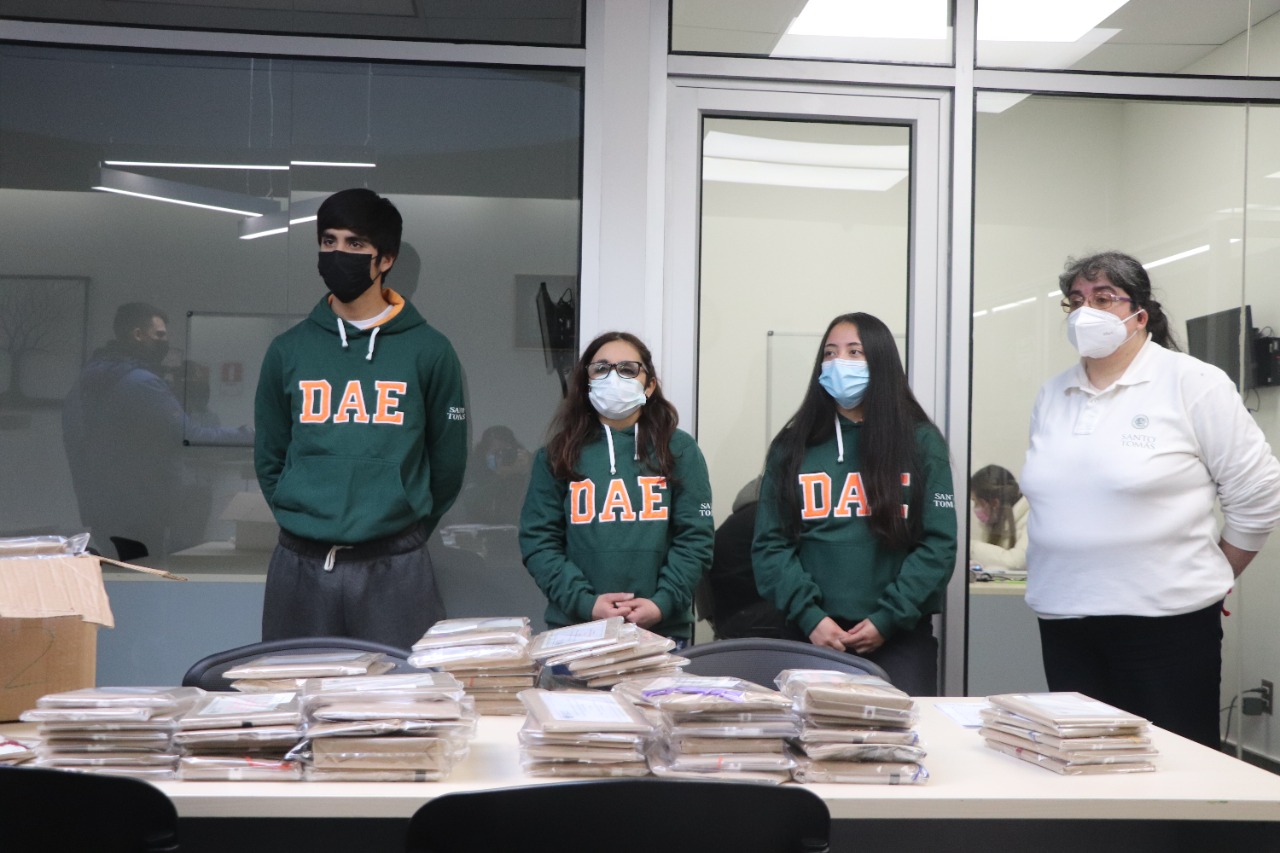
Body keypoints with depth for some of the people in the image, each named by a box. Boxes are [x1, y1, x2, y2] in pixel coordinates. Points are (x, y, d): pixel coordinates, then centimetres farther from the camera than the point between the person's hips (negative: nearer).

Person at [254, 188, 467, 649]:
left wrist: (405, 527, 9)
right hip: (300, 567, 2)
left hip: (394, 569, -2)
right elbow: (269, 458, 14)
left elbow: (447, 464, 6)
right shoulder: (289, 350, 8)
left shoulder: (429, 351, 1)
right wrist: (304, 522, 9)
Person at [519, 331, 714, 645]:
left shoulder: (679, 449, 5)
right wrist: (584, 602, -13)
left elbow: (695, 538, -1)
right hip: (575, 627, 1)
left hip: (661, 628, 0)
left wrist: (663, 603, -14)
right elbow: (538, 540, 0)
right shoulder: (557, 454, 6)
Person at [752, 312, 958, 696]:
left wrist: (887, 619, -9)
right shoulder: (791, 448, 7)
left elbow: (939, 544, -1)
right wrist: (810, 615, -10)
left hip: (899, 638, -1)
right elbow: (770, 545, 3)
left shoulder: (921, 442, 4)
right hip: (815, 635, 1)